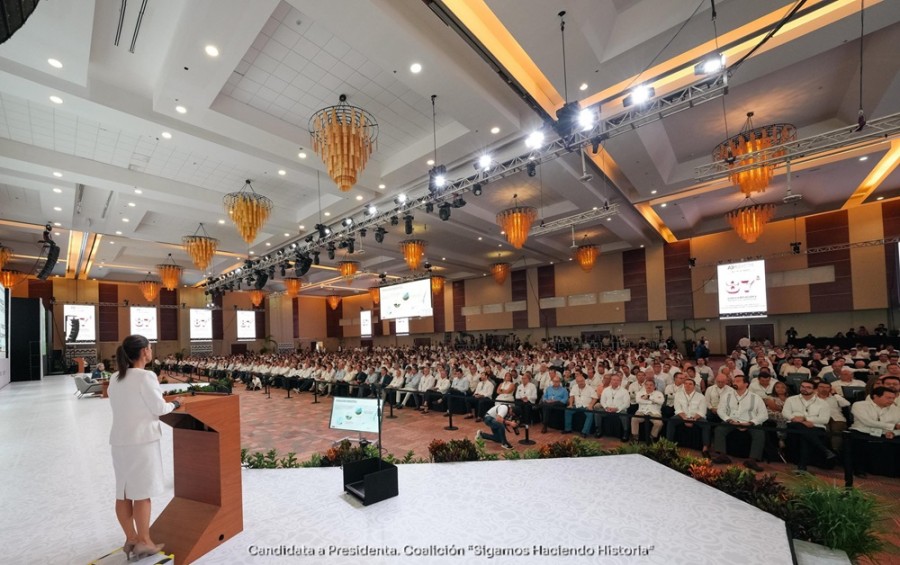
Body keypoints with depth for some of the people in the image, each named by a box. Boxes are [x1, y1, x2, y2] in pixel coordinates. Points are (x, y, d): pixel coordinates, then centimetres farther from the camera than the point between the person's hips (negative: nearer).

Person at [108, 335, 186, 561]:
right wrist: (176, 403, 5)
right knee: (141, 492, 4)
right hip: (141, 440, -7)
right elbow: (159, 408, -14)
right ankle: (143, 542, 15)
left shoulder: (115, 380, 8)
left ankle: (131, 539, 25)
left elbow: (121, 407, 15)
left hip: (119, 440, 8)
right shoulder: (146, 377, -16)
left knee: (123, 492, 13)